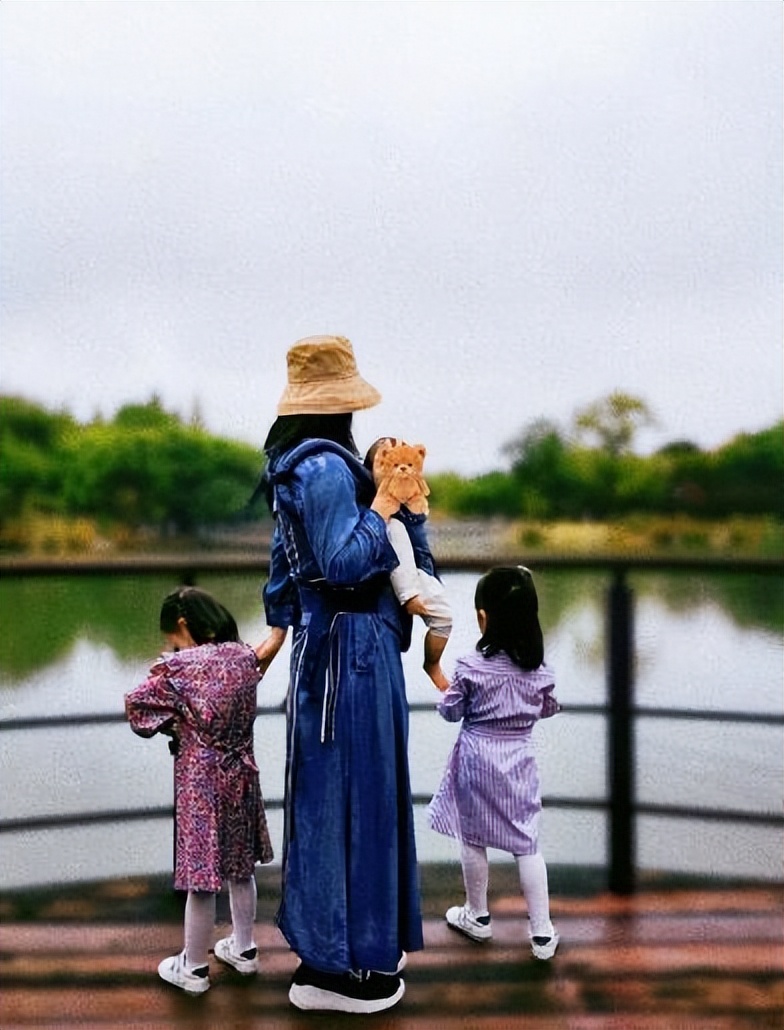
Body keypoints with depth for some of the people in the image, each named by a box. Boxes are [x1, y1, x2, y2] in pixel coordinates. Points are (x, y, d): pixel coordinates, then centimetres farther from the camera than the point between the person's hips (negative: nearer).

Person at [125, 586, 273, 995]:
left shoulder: (178, 667, -17)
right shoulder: (244, 656, -4)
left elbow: (136, 706, -6)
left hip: (200, 782, -5)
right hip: (240, 775, 5)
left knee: (201, 879, 6)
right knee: (240, 868, 19)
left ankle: (193, 968, 22)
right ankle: (244, 949, 36)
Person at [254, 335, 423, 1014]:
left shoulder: (299, 465, 12)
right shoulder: (326, 467, -18)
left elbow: (285, 556, 18)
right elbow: (344, 563, -25)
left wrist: (278, 631, 24)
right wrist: (384, 504, -18)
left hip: (328, 642, 10)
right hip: (351, 648, -10)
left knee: (345, 791, 18)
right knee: (350, 793, -1)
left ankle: (348, 940, 33)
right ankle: (335, 966, 12)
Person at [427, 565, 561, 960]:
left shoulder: (470, 666, -16)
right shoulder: (539, 669, -6)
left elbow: (450, 712, -5)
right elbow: (548, 708, 10)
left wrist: (448, 689, 14)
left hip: (476, 760, -2)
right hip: (518, 761, 3)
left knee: (472, 840, 15)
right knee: (527, 844, 9)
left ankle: (478, 916, 30)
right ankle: (542, 931, 12)